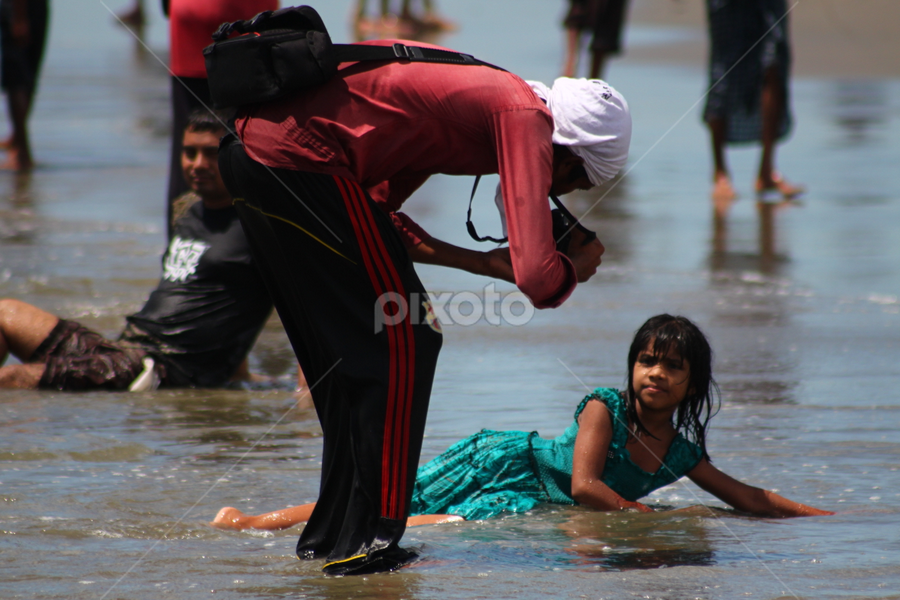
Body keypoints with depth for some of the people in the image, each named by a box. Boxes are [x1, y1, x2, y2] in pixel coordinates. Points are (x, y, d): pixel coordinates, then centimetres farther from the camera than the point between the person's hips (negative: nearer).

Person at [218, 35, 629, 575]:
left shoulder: (479, 97, 23)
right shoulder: (526, 119, -6)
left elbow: (376, 217, 27)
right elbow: (537, 277, -14)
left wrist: (484, 262, 22)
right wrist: (576, 267, 9)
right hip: (298, 160, -10)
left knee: (342, 356, 21)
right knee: (406, 342, 0)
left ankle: (331, 533, 27)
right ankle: (365, 544, 2)